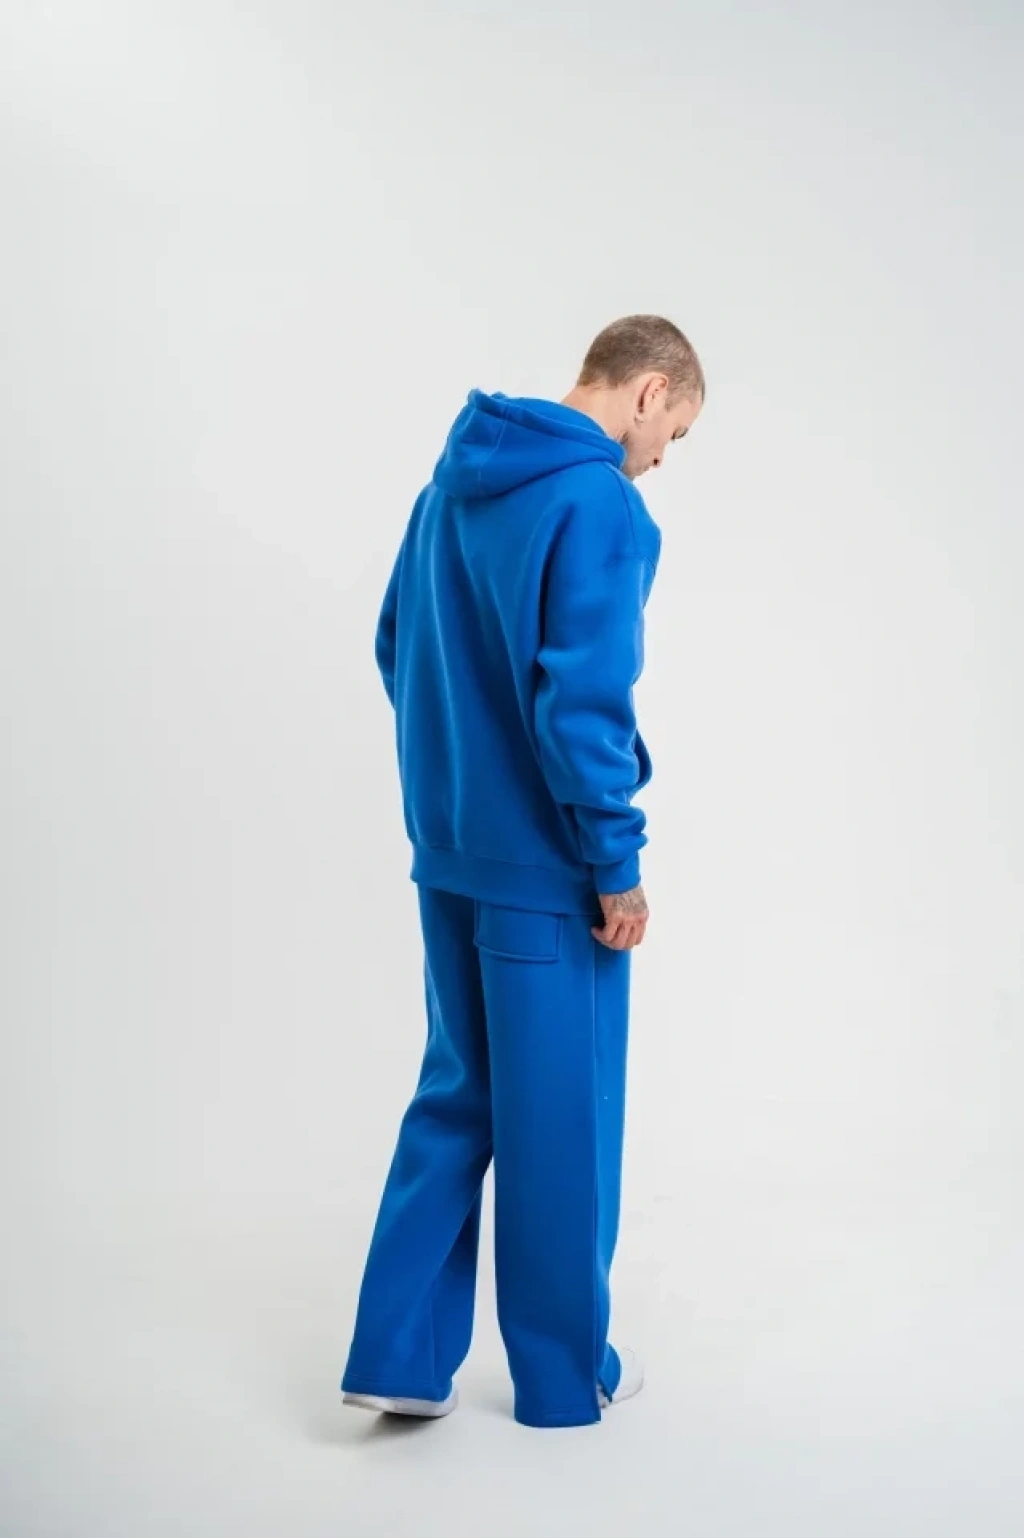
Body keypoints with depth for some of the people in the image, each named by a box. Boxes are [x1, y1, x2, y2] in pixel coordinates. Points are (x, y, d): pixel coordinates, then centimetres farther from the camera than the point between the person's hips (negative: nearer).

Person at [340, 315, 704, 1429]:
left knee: (456, 1096, 17)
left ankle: (400, 1356, 18)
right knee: (561, 1121, 7)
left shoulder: (454, 481, 10)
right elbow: (583, 699, -23)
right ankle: (567, 1375, 23)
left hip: (447, 852, 8)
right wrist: (618, 863, -14)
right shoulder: (600, 504, -17)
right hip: (548, 870, -8)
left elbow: (396, 647, 15)